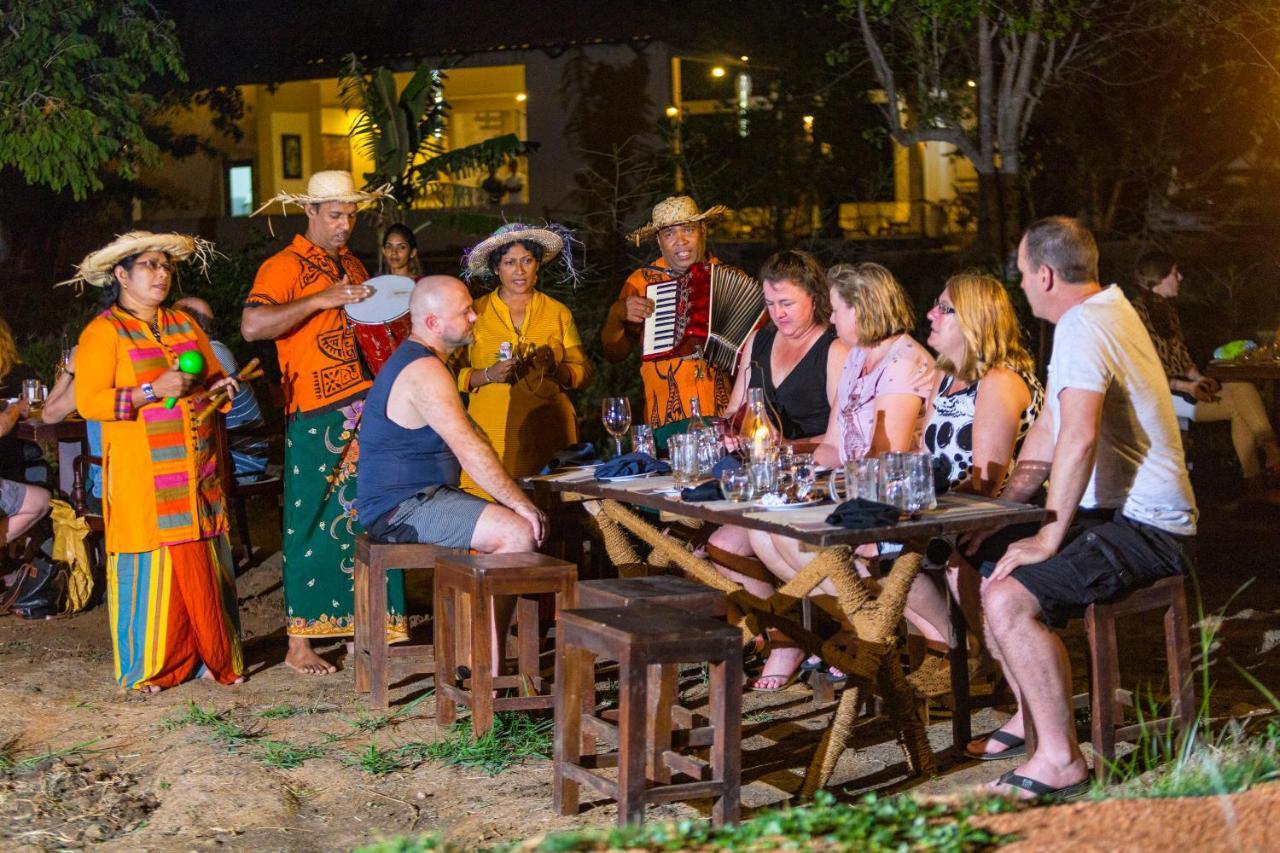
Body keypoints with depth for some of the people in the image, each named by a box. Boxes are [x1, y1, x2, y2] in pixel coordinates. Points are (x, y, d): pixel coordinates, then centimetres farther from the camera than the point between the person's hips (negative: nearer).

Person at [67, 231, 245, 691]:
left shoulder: (184, 324, 17)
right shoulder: (103, 331, -2)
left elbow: (213, 377, 24)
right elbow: (89, 401, -11)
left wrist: (216, 388, 1)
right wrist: (153, 391, -19)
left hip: (196, 471, 5)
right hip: (143, 475, -5)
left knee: (203, 563, 4)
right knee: (151, 564, -4)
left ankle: (213, 656, 12)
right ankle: (150, 666, 6)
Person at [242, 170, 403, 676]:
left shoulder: (352, 266, 19)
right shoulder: (285, 266, -5)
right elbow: (253, 325, -21)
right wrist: (322, 299, -23)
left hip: (364, 406, 7)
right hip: (316, 416, -7)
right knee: (313, 524, -3)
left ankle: (364, 619, 19)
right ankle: (299, 643, 4)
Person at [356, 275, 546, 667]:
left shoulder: (417, 361, 17)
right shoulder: (425, 371, -18)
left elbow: (468, 439, 21)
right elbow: (471, 450, -24)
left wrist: (516, 499, 13)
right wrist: (520, 503, -17)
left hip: (423, 497, 11)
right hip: (403, 507, -11)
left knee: (518, 524, 7)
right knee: (520, 533, -20)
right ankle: (489, 668, -14)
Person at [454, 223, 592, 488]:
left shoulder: (559, 313, 13)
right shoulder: (475, 312, 8)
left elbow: (584, 373, 11)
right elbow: (454, 374, 5)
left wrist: (555, 368, -7)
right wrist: (488, 375, -11)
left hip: (548, 432, 1)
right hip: (492, 433, -1)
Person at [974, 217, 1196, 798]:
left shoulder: (1082, 330, -20)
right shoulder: (1106, 309, 15)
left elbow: (1079, 436, -35)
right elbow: (1047, 429, 16)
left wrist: (1050, 537, -29)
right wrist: (1000, 510, 11)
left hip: (1144, 528, -11)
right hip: (1116, 514, 11)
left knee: (1009, 598, -27)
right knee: (982, 564, 15)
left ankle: (1060, 760, -19)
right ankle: (1032, 718, 23)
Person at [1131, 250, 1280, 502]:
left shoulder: (1167, 308, 16)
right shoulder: (1138, 312, -13)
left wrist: (1199, 378, -1)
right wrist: (1186, 387, -20)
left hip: (1182, 384, 8)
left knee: (1244, 388, -14)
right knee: (1237, 406, -19)